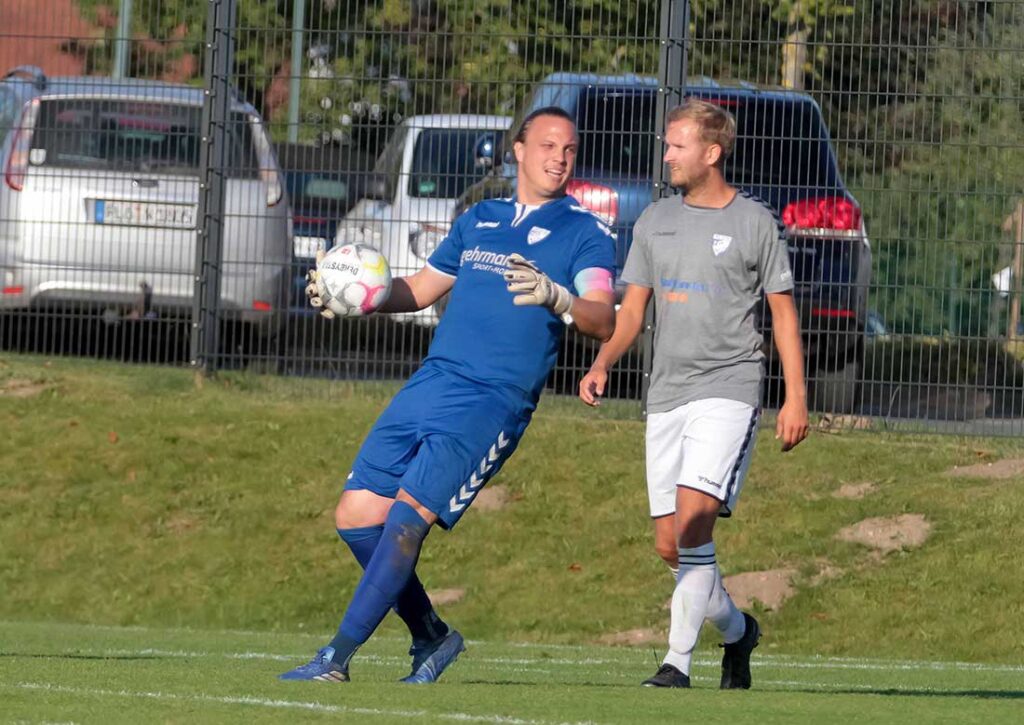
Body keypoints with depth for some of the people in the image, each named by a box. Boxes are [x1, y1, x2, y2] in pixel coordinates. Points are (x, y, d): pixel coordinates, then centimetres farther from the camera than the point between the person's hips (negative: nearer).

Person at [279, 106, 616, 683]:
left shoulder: (585, 233, 1)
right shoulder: (480, 220, 19)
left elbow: (604, 321, -14)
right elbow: (420, 290, 28)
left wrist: (556, 297, -34)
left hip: (493, 402, -7)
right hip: (431, 383, 7)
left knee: (409, 513, -18)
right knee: (358, 514, 1)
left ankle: (337, 658, -15)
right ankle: (430, 637, 18)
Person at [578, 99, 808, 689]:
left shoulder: (755, 223, 1)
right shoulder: (655, 222, 14)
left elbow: (784, 313, 3)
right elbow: (632, 312, 15)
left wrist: (796, 397, -3)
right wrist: (602, 365, -3)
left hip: (728, 389, -6)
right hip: (667, 392, 6)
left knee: (693, 514, -23)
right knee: (670, 544, 4)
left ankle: (679, 661, -21)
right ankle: (736, 629, 29)